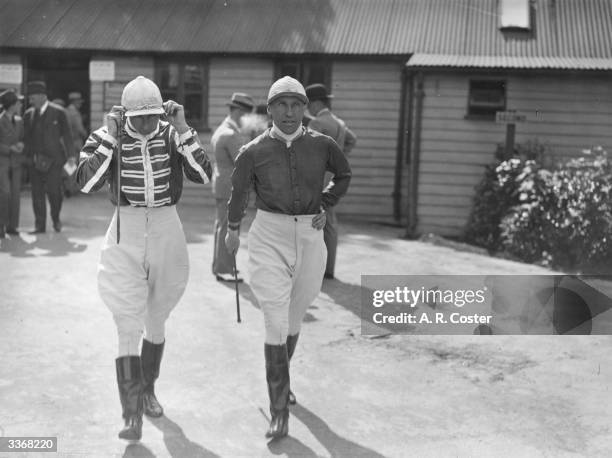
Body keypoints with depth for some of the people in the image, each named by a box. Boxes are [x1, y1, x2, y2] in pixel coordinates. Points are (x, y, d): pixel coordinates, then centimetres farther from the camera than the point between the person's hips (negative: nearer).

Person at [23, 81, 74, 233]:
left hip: (53, 158, -4)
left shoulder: (58, 112, -1)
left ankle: (56, 218, 17)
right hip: (35, 160, 4)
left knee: (53, 190, -8)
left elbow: (66, 134, 2)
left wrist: (70, 155, -1)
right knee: (37, 192, 2)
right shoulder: (28, 114, 9)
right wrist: (27, 155, 3)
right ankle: (40, 225, 9)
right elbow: (27, 136, 12)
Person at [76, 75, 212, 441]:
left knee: (156, 322, 16)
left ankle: (148, 390, 37)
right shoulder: (106, 138, -5)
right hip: (126, 233, -2)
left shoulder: (173, 135, -1)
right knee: (128, 327, -9)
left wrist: (182, 131, -17)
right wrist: (110, 139, -21)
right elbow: (86, 183, -18)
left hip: (168, 231, 2)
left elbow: (204, 175, -12)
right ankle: (133, 415, -3)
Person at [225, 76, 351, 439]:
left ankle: (281, 380, 43)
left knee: (294, 320, 17)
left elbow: (344, 174, 17)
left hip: (310, 236, 3)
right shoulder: (254, 152, -7)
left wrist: (326, 206, 6)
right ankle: (280, 410, -3)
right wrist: (233, 229, 23)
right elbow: (239, 190, 11)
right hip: (269, 236, -2)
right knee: (276, 323, -10)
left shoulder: (322, 145, -3)